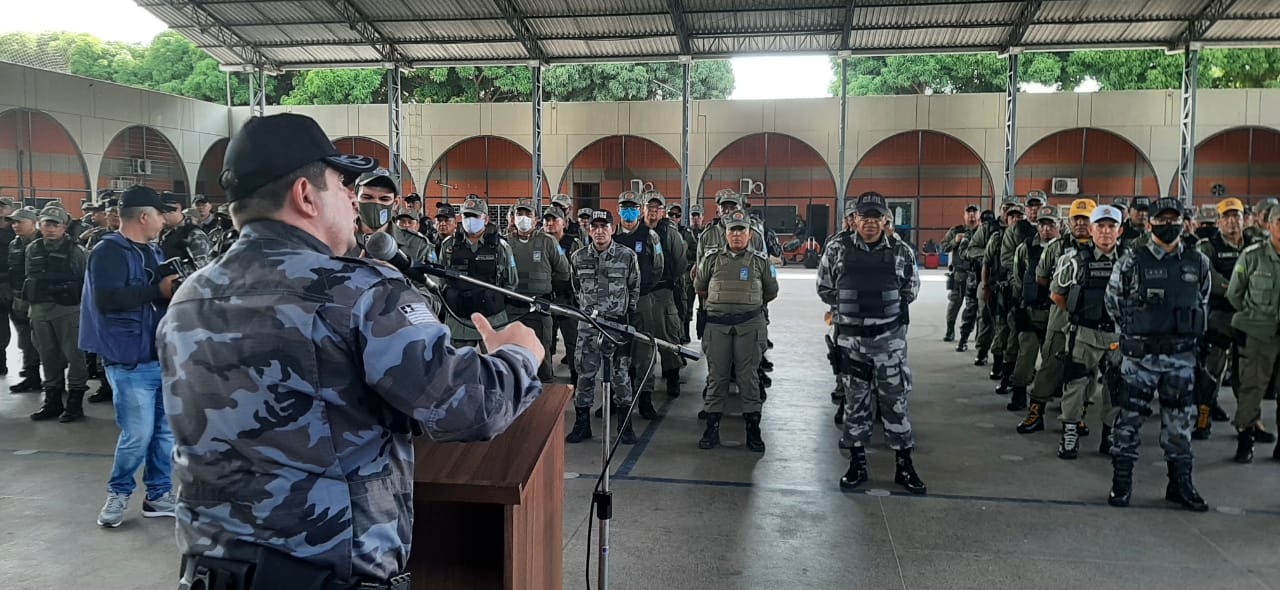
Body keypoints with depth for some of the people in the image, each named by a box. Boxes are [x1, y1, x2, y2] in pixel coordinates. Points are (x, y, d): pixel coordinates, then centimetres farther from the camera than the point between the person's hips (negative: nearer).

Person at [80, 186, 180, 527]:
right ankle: (118, 493, 18)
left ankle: (158, 494, 23)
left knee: (166, 431, 11)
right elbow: (106, 299, -26)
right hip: (130, 361, -8)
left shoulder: (153, 251, 15)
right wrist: (158, 290, -22)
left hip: (164, 356, 8)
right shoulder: (109, 252, -11)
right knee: (138, 436, -5)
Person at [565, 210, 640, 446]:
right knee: (585, 373, 4)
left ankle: (625, 425, 13)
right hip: (587, 323, 2)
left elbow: (634, 288, 6)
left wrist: (629, 315, 4)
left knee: (620, 374, 2)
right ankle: (582, 424, 14)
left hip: (618, 322, -2)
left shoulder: (628, 256, -3)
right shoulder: (579, 257, 3)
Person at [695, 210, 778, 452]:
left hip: (749, 325, -1)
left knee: (748, 376, 2)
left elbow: (771, 292, 18)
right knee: (716, 376, 5)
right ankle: (712, 428, 12)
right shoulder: (712, 259, 6)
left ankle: (753, 430, 10)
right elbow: (699, 287, 19)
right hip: (717, 324, 1)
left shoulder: (760, 261, 6)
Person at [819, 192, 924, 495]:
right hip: (851, 337, 0)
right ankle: (857, 464, 20)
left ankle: (904, 465, 15)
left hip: (890, 337, 0)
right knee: (856, 401, 10)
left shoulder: (902, 252, 0)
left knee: (895, 400, 3)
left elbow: (910, 290, 11)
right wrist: (849, 307, 0)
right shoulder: (837, 250, -1)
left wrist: (889, 309, 2)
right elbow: (825, 288, 7)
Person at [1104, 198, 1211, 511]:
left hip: (1182, 356, 3)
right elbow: (1113, 301, 4)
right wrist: (1133, 333, 7)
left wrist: (1189, 334, 13)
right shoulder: (1131, 262, -5)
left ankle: (1180, 483, 22)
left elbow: (1203, 303, 18)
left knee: (1180, 421, 10)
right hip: (1140, 355, -3)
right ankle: (1121, 482, 12)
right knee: (1129, 418, 2)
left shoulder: (1198, 263, 6)